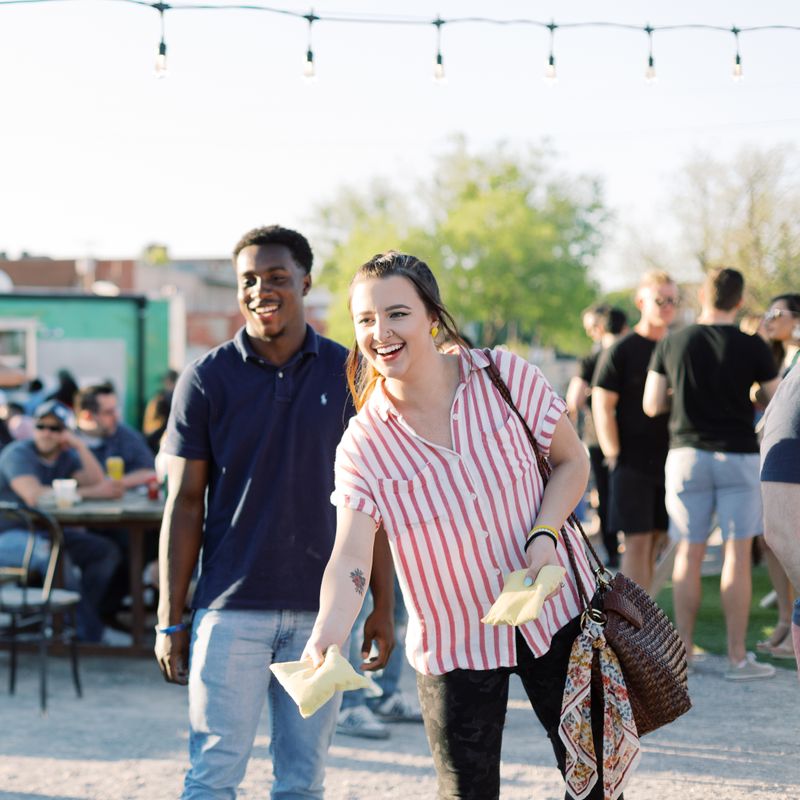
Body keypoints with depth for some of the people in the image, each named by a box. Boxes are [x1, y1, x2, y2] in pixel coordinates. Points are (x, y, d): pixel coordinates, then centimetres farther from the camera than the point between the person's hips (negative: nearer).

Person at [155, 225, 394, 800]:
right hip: (231, 607, -1)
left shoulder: (347, 376, 3)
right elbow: (185, 501, 1)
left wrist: (383, 606, 3)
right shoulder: (208, 379, 0)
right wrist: (170, 619, -3)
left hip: (321, 609, 2)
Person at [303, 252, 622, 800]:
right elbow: (351, 558, -21)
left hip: (554, 613, 1)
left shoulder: (505, 378, -11)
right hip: (453, 642, 0)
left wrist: (545, 534, -16)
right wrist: (326, 637, -39)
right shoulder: (363, 446, -11)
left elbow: (572, 461, 2)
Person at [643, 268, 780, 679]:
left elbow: (652, 405, 2)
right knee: (737, 556, 0)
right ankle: (737, 657, 0)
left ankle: (683, 649, 10)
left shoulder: (671, 344, 0)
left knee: (689, 554, 8)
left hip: (688, 455, 2)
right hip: (738, 456, -2)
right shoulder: (752, 347, -7)